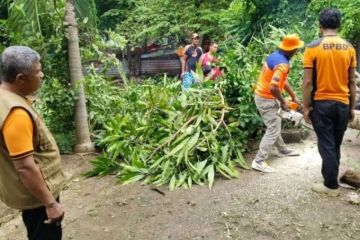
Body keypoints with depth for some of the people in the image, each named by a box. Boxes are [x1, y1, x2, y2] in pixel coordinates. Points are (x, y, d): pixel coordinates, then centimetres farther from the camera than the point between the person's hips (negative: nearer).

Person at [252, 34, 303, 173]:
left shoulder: (276, 56, 7)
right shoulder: (282, 64, -24)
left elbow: (283, 80, 16)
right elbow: (273, 87, -34)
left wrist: (294, 96, 19)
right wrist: (283, 102, -17)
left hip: (262, 96, 10)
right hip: (266, 99, -10)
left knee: (274, 126, 24)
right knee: (273, 130, -4)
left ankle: (283, 150, 42)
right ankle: (259, 162, -3)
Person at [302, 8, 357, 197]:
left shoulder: (313, 47, -11)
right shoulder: (349, 48, 1)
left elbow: (308, 82, -13)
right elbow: (351, 82, 4)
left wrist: (306, 107, -4)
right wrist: (352, 107, 12)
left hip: (321, 104, -4)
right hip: (342, 104, 4)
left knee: (326, 145, 5)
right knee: (335, 145, 17)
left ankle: (331, 185, 12)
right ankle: (331, 178, 31)